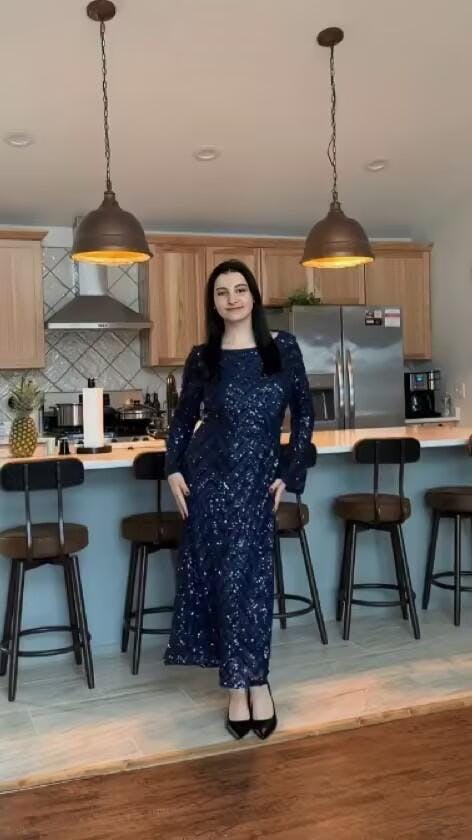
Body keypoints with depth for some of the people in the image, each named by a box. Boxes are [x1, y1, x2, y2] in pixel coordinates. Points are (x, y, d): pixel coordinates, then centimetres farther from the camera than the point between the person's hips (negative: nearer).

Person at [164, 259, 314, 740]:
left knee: (249, 575, -3)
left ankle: (252, 680, 13)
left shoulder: (282, 347, 1)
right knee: (217, 573, 2)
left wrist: (290, 474, -1)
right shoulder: (201, 358, 3)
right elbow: (183, 418, 13)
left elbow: (303, 413, 4)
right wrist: (173, 470, 1)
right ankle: (241, 682, 15)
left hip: (258, 478, -1)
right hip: (209, 475, 1)